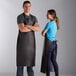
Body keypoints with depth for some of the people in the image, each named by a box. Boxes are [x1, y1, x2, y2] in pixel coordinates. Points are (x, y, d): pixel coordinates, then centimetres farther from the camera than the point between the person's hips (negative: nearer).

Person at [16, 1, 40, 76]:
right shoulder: (20, 17, -6)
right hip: (22, 42, -4)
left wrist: (28, 26, -19)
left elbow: (38, 29, -5)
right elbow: (22, 29, -21)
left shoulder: (34, 18, 12)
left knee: (30, 63, 5)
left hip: (31, 42, 5)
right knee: (20, 63, -4)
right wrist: (33, 28, -7)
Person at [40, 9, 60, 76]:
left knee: (47, 61, 1)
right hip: (54, 43, 8)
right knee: (54, 60, 12)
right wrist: (46, 34, 9)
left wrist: (44, 34, 11)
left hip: (49, 43, -8)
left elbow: (43, 33, -9)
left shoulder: (49, 23, -14)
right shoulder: (55, 23, 11)